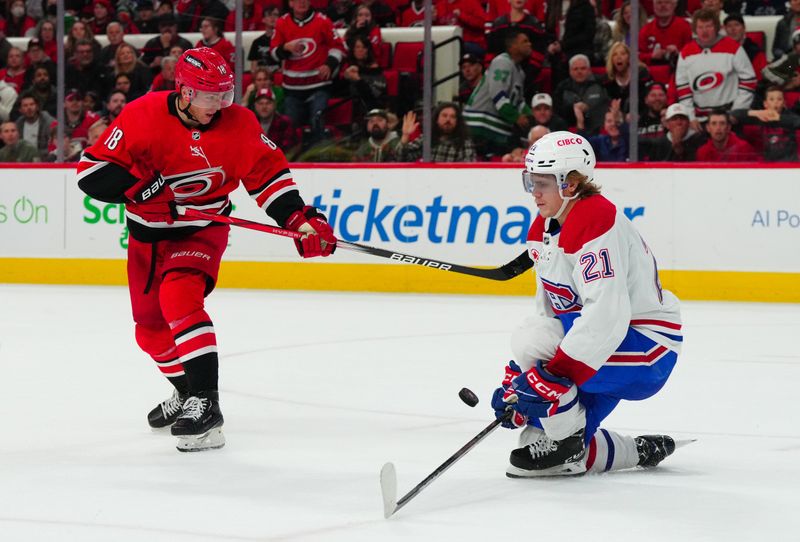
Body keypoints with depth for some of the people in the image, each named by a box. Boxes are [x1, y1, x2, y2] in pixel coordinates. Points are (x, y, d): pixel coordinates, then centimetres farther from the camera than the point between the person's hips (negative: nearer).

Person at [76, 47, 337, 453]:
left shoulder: (237, 122, -15)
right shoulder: (144, 116, -19)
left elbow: (268, 173, -9)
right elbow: (92, 169, -18)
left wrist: (302, 220, -20)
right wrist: (140, 189, -32)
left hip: (201, 230, -3)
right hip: (148, 234, 3)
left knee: (179, 298, -29)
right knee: (150, 328, 14)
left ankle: (205, 404, -31)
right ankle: (186, 391, 42)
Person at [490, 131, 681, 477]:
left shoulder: (598, 222, -24)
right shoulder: (544, 230, 8)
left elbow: (606, 314, -33)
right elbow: (548, 312, 12)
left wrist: (553, 374, -36)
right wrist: (517, 384, 4)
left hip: (645, 347, -10)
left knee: (529, 342, -26)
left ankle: (566, 440, -12)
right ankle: (639, 451, 24)